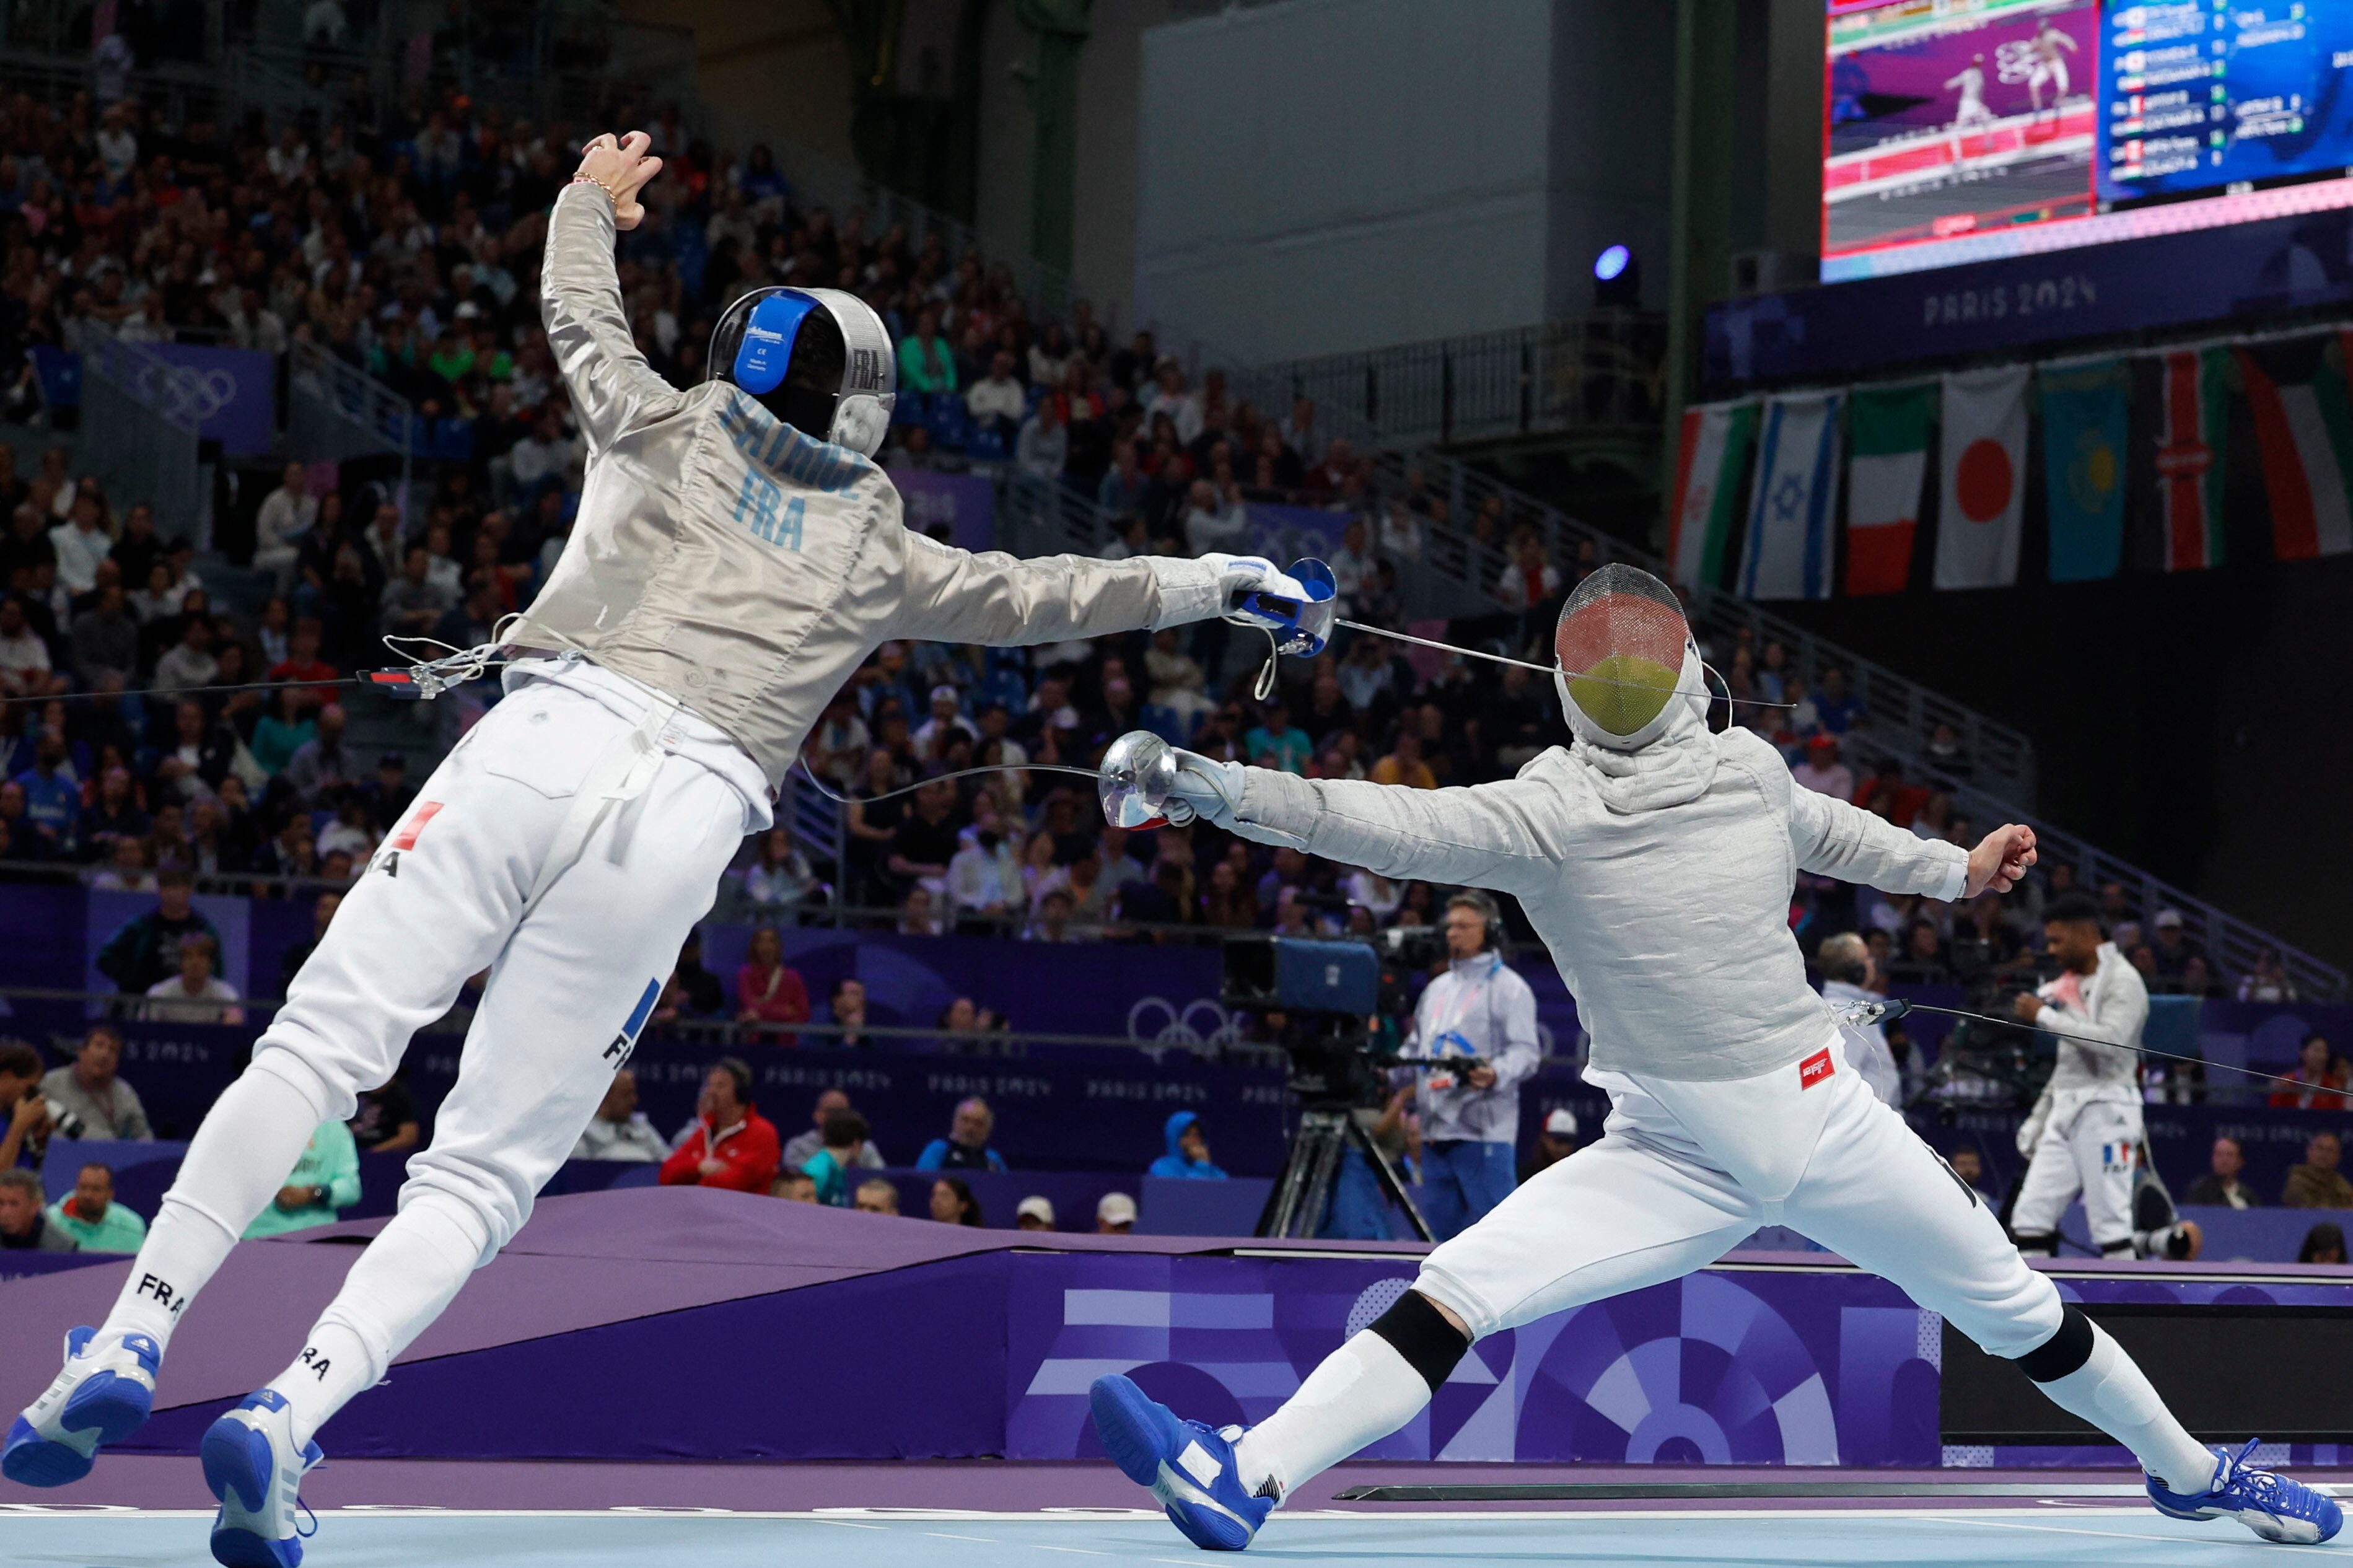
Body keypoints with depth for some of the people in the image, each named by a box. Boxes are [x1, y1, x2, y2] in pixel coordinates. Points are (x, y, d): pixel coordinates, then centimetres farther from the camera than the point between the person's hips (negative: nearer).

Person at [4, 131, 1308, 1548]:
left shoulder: (666, 430, 22)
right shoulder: (876, 553, 21)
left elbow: (581, 317, 40)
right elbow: (1037, 600, 26)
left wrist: (593, 200, 58)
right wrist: (1211, 582, 36)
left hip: (545, 742, 0)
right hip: (684, 822, 0)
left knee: (319, 1050, -1)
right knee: (484, 1177, 1)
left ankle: (131, 1341, -16)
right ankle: (288, 1419, -18)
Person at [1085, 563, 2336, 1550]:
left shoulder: (1746, 769, -5)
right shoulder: (1550, 809, -17)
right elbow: (1394, 826, -34)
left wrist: (1953, 870, 24)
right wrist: (1224, 792, -48)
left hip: (1829, 1122, 3)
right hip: (1673, 1157, -3)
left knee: (2017, 1311, 15)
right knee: (1453, 1295, -22)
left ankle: (2188, 1471, 39)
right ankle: (1241, 1479, -29)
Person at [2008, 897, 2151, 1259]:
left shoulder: (2122, 980, -7)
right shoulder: (2068, 982, 18)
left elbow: (2109, 1040, -23)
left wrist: (2044, 1015, -16)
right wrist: (2038, 1118, 21)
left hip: (2105, 1110, -8)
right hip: (2064, 1108, 8)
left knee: (2110, 1222, -10)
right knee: (2031, 1215, 0)